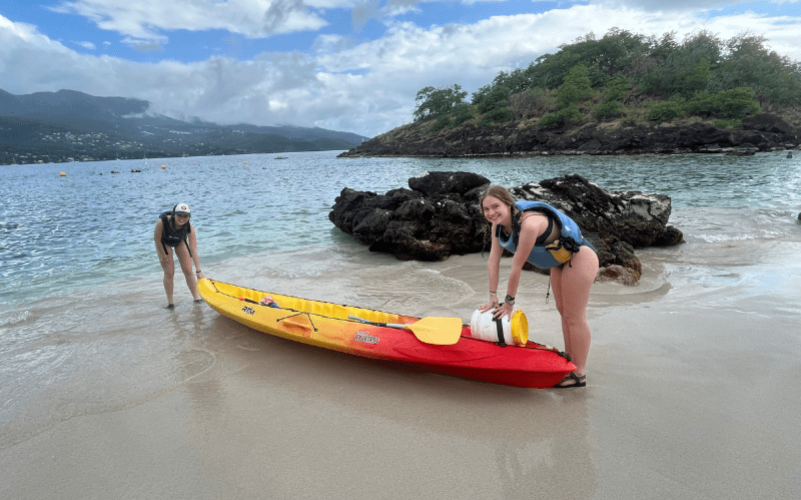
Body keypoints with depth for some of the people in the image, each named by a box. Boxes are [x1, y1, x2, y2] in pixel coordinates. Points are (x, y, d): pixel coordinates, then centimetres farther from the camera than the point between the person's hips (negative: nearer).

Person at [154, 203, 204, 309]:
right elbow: (157, 240, -22)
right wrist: (163, 256, -12)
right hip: (164, 243, -1)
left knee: (188, 271, 1)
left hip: (180, 242, 1)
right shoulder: (162, 222, -40)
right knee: (169, 273, -4)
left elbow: (193, 251, -33)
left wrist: (198, 271, -33)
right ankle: (169, 302, 10)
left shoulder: (189, 227, -35)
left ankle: (196, 297, 15)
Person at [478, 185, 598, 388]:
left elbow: (517, 267, -29)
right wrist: (493, 297, -6)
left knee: (574, 316, -2)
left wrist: (509, 302, -20)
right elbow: (493, 261, -6)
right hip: (561, 261, 9)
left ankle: (579, 374, 12)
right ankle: (570, 361, 35)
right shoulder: (499, 224, -7)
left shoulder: (529, 224, -35)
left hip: (579, 258, -9)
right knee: (563, 312, 18)